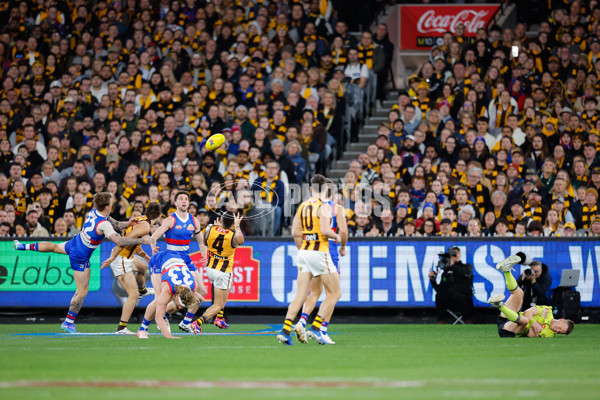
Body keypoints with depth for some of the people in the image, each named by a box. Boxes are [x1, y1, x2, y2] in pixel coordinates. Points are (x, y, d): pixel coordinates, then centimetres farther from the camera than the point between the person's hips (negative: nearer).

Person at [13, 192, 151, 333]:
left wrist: (129, 223, -12)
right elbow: (119, 241, -35)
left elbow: (116, 225, 3)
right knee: (82, 292, 2)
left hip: (74, 243, 8)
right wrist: (141, 240, -29)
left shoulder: (93, 212, -7)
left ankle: (24, 246, 51)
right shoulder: (104, 224, -32)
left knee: (55, 247, 40)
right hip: (80, 257, -8)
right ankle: (68, 322, 10)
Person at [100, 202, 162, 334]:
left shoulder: (141, 220, 9)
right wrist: (112, 257, -28)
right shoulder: (145, 227, -20)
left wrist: (145, 255, 26)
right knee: (133, 295, -11)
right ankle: (121, 327, -12)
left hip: (126, 257, 10)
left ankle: (142, 290, 65)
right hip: (121, 260, -10)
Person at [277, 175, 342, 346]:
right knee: (334, 294, 5)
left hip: (304, 252, 7)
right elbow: (325, 230, -20)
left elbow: (295, 232, 11)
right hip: (320, 253, -7)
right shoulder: (324, 206, -10)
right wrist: (337, 237, 0)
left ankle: (285, 330, -6)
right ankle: (315, 328, -5)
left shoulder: (303, 206, 11)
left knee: (300, 296, 7)